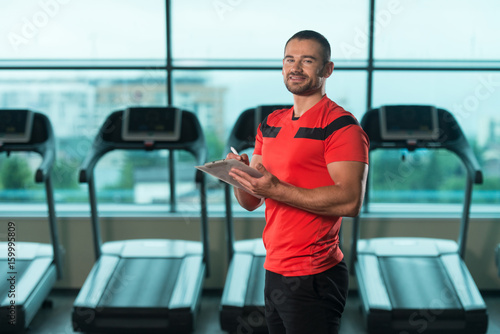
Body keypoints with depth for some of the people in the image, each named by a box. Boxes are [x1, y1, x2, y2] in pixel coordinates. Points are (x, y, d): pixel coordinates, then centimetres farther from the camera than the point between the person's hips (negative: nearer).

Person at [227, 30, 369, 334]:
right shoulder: (270, 125, 12)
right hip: (274, 271, 7)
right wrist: (240, 175, -10)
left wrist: (276, 190, -25)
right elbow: (251, 203, 12)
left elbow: (351, 201, -22)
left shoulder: (340, 125, -11)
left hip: (313, 277, -7)